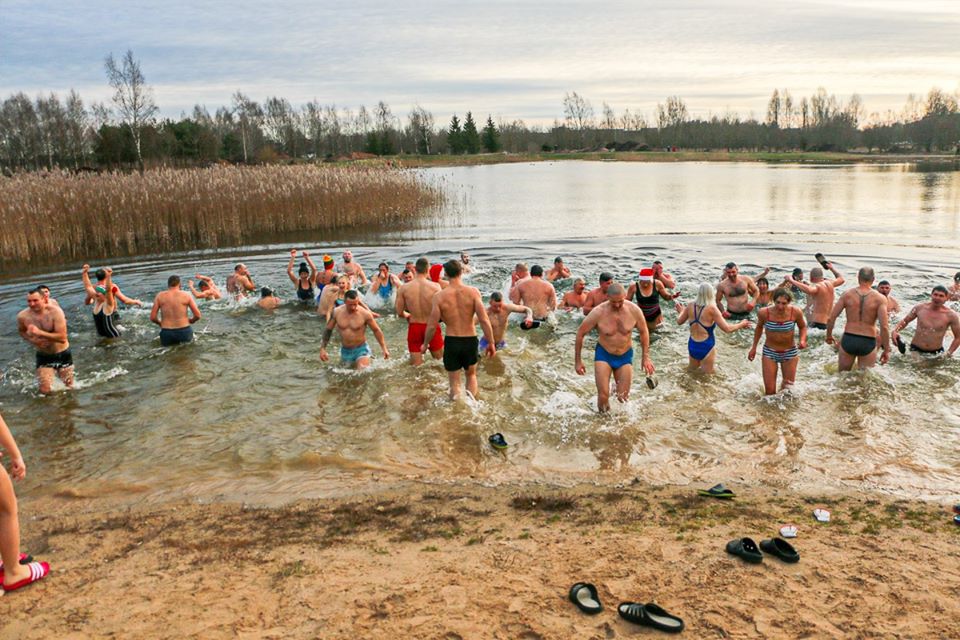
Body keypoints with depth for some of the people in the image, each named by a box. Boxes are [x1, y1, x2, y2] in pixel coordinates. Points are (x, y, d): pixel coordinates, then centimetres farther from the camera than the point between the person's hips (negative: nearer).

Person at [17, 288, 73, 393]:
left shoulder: (55, 312, -23)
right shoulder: (22, 316, -14)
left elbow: (62, 338, -29)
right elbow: (21, 331, 9)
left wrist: (40, 333, -39)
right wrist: (33, 340, -11)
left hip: (63, 354, -1)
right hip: (43, 356, 1)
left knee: (69, 388, 13)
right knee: (45, 391, -9)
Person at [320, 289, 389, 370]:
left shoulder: (365, 314, -17)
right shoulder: (337, 312, -9)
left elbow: (376, 330, -6)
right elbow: (328, 330, 3)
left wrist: (384, 348, -8)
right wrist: (322, 349, -1)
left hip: (361, 349, -4)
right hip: (345, 351, 4)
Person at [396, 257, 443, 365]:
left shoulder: (403, 288, -8)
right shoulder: (435, 286, -13)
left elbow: (400, 313, -3)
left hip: (414, 327, 1)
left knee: (416, 366, 9)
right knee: (440, 360, 17)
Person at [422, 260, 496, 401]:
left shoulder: (439, 296, -9)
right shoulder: (473, 292, -9)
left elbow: (432, 326, -6)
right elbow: (484, 320, -13)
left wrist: (425, 344, 10)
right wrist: (491, 342, -2)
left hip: (451, 342, -1)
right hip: (470, 341, 1)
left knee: (454, 382, 16)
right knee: (471, 375, 24)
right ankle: (471, 395, -2)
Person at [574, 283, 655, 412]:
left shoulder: (634, 310, -16)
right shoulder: (598, 312, -23)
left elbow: (644, 331, 2)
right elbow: (580, 333, -10)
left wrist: (646, 357, 2)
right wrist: (577, 361, -5)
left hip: (625, 356, 2)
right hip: (603, 355, -2)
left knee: (623, 398, 4)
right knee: (603, 396, -12)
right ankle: (603, 415, 22)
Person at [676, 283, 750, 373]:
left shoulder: (690, 306, -4)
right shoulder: (711, 308, -17)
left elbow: (679, 321, 12)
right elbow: (727, 329, -15)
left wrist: (681, 311, 32)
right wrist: (741, 325, 2)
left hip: (692, 345, 5)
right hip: (706, 347, -5)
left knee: (693, 371, 25)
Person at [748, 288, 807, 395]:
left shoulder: (796, 312, -20)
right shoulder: (764, 313, -19)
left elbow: (803, 327, 1)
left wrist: (803, 340, -19)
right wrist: (754, 347, 8)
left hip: (790, 352, 1)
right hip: (769, 352, -1)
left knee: (788, 388, 16)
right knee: (770, 391, -1)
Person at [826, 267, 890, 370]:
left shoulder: (847, 295, -2)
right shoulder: (879, 298, -6)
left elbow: (831, 318, -2)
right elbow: (884, 326, -13)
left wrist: (829, 336, 15)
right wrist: (886, 350, -4)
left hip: (848, 340, 1)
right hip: (868, 343, -1)